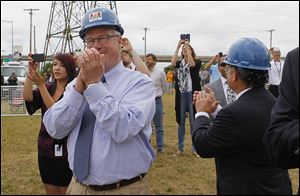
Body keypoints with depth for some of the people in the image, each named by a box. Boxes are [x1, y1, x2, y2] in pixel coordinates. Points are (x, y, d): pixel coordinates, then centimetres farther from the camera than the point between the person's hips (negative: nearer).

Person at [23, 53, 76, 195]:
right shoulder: (47, 88, 6)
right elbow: (27, 97, -11)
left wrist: (41, 85, -27)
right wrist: (30, 72, -21)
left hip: (65, 149, -6)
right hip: (46, 148, 6)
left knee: (65, 191, 7)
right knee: (51, 191, 16)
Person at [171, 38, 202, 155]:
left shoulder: (197, 62, 2)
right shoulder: (179, 63, 9)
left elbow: (191, 64, -20)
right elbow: (173, 63, -12)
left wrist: (187, 46, -15)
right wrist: (178, 46, -11)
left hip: (192, 94, -3)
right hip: (181, 94, 3)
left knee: (193, 122, 2)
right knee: (181, 121, 9)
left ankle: (195, 147, 11)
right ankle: (180, 147, 18)